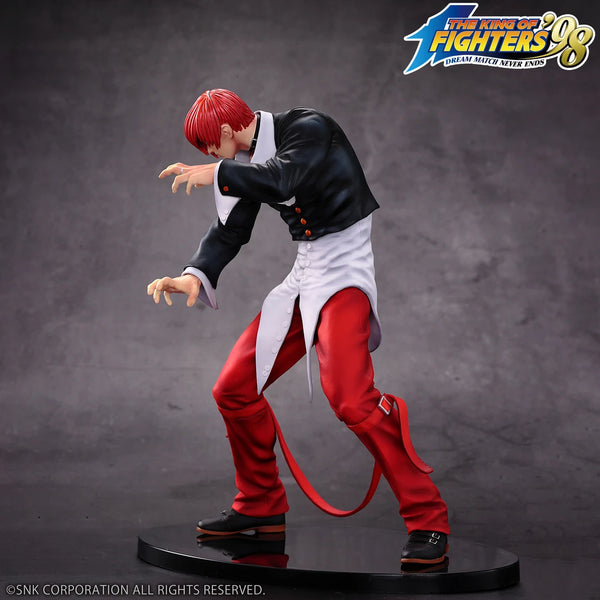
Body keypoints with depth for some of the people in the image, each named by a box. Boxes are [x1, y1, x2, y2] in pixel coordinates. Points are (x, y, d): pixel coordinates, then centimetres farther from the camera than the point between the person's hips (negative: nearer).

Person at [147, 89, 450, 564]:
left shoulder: (309, 128, -12)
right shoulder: (253, 162, 11)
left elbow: (282, 181, -30)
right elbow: (231, 231, 10)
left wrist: (217, 175, -22)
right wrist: (197, 276, -7)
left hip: (344, 269, -8)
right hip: (304, 275, 9)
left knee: (350, 397, -27)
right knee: (234, 389, 7)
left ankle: (427, 520, -18)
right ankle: (262, 506, 24)